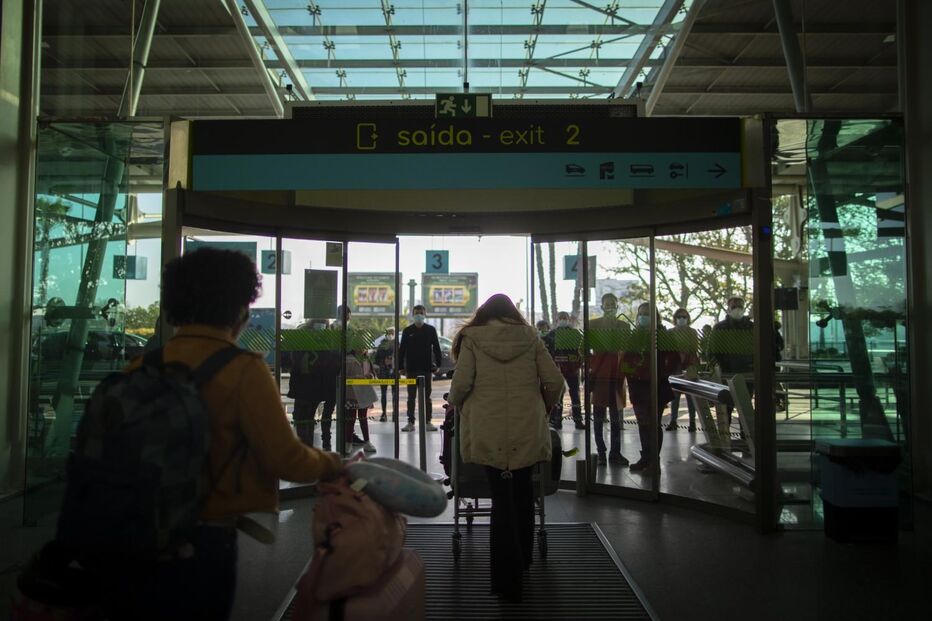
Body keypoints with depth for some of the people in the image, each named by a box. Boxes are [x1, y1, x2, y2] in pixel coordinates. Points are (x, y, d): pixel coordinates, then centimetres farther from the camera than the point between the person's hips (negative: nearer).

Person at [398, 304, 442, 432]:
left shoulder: (431, 330, 3)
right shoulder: (407, 331, 4)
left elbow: (436, 348, 4)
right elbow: (401, 350, 5)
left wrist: (438, 364, -4)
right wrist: (401, 367, -1)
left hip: (426, 368, 0)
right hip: (411, 369, 1)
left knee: (427, 396, 5)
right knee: (411, 396, 5)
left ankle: (428, 422, 10)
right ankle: (410, 422, 9)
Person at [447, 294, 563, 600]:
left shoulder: (472, 338, 2)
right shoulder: (530, 336, 7)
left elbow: (461, 384, -7)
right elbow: (555, 381, 2)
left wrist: (455, 404, 15)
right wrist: (544, 408, 19)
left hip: (489, 433, -2)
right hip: (528, 430, 2)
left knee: (502, 497, 5)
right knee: (522, 492, 19)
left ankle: (508, 579, 10)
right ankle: (522, 560, 35)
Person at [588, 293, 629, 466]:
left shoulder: (624, 326, 9)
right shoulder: (593, 325, 2)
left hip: (617, 374, 2)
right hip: (598, 374, -2)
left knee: (616, 416, 5)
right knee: (598, 416, 2)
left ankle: (615, 452, 12)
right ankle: (600, 452, 9)